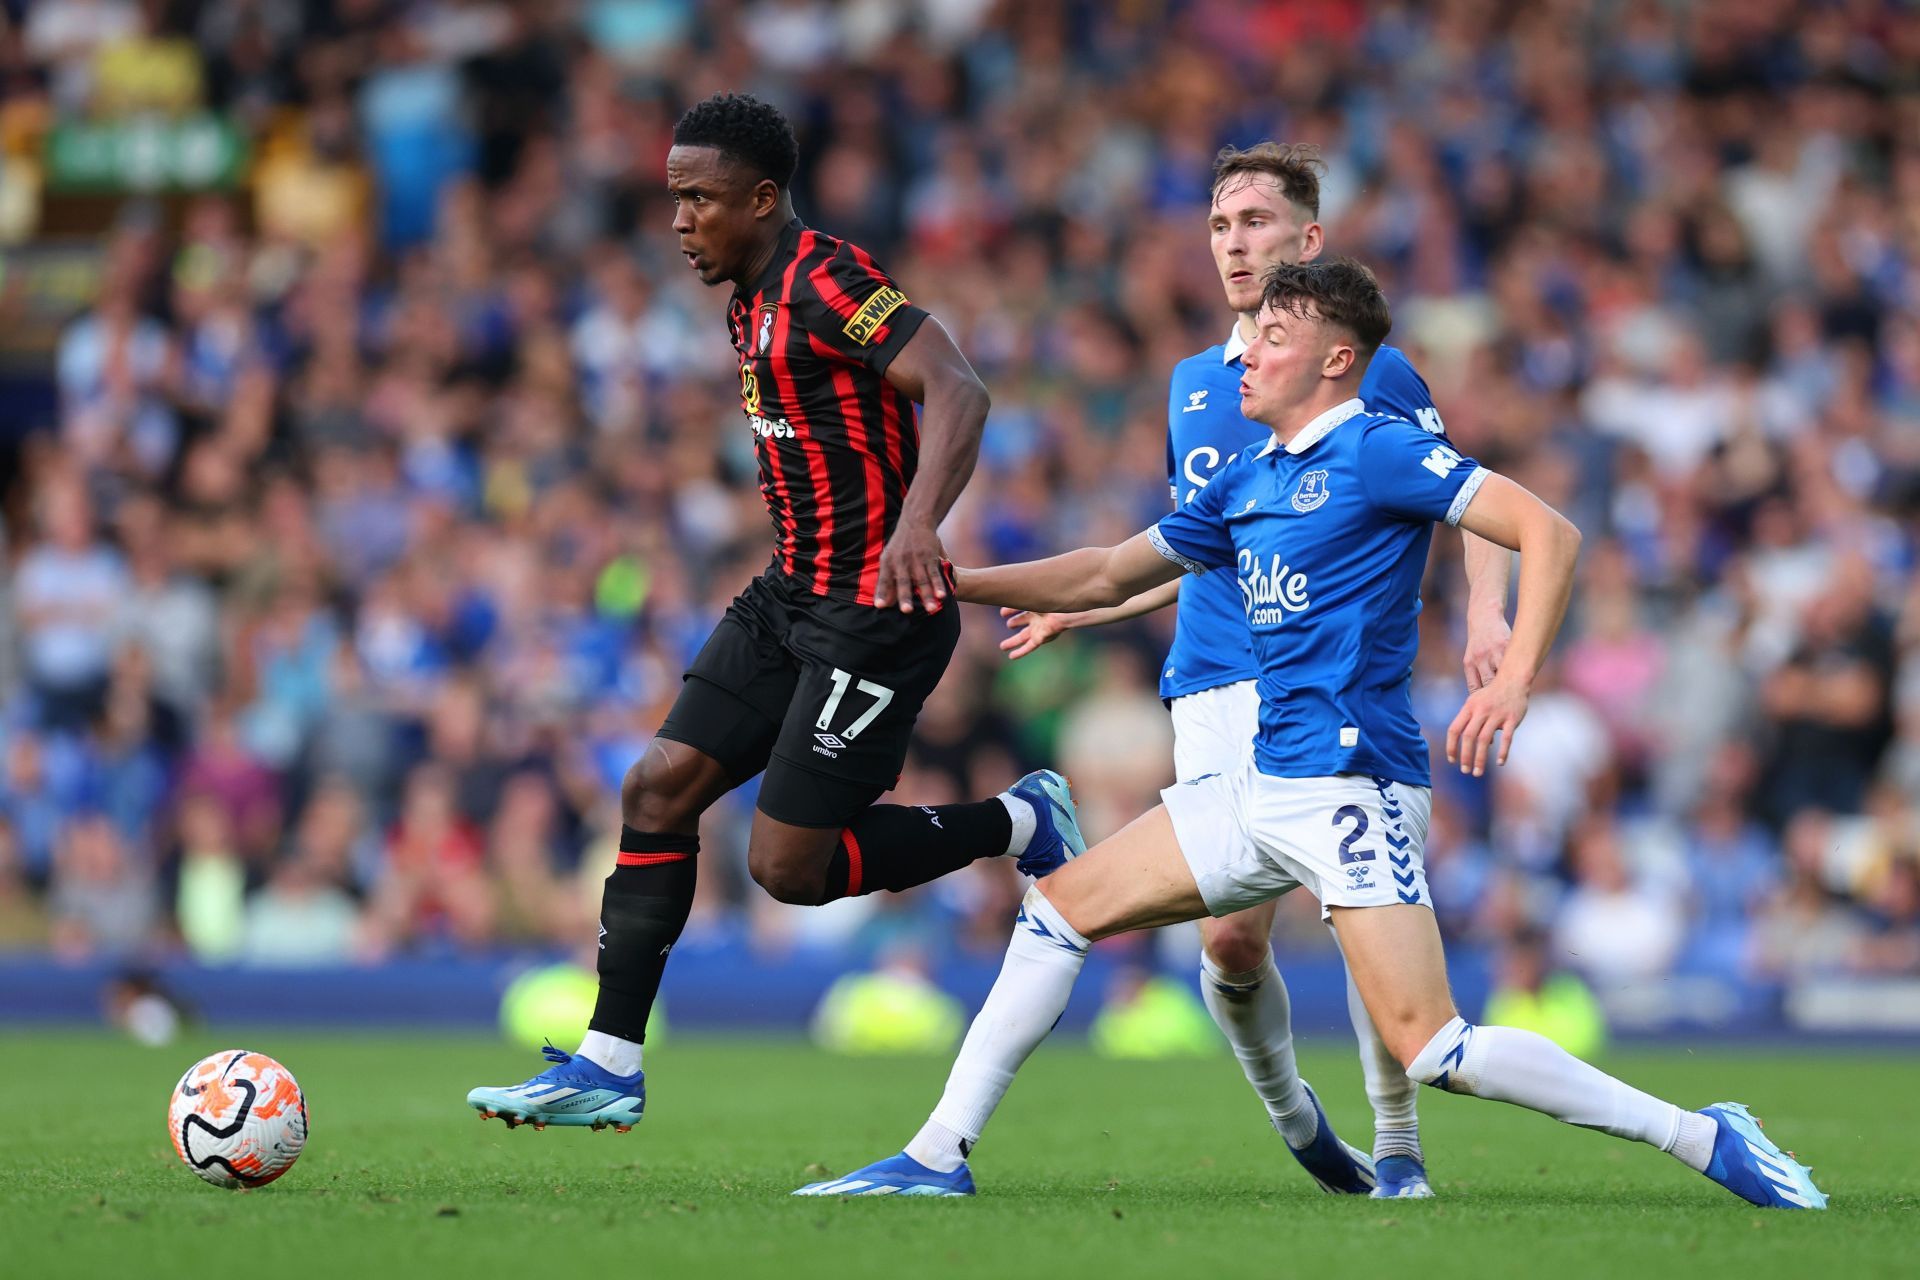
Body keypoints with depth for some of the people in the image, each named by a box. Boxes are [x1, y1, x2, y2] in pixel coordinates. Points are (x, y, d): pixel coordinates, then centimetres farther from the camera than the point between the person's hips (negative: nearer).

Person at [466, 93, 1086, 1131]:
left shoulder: (824, 281, -18)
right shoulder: (752, 298, 12)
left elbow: (958, 392, -30)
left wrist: (917, 521, -44)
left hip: (875, 607, -9)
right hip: (792, 591, 9)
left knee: (787, 868, -7)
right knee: (658, 788, 0)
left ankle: (1020, 823, 12)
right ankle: (610, 1065, 3)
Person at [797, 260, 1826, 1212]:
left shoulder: (1376, 452, -8)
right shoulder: (1248, 482, 17)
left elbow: (1548, 533, -14)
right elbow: (1112, 573, 26)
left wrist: (1512, 681, -26)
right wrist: (957, 583, 19)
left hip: (1352, 783, -9)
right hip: (1264, 787, 9)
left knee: (1431, 1050, -18)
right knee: (1060, 907, 7)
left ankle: (1704, 1139, -11)